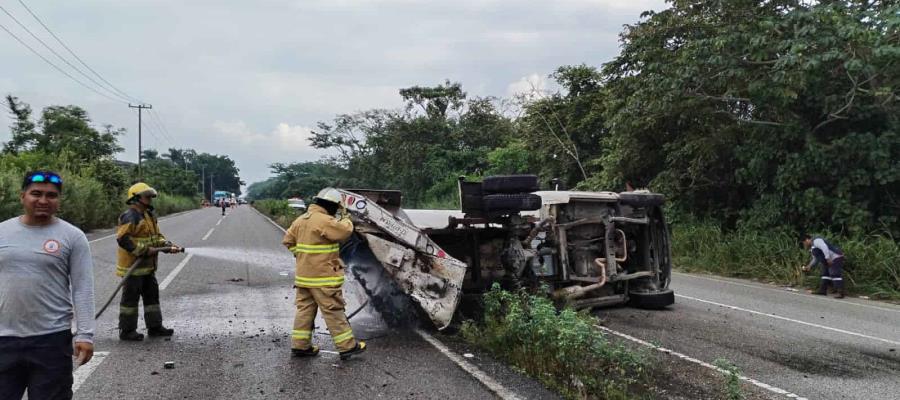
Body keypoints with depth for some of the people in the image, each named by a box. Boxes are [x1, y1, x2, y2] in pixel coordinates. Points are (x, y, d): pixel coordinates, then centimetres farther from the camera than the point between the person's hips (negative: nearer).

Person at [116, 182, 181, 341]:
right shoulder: (129, 217, -17)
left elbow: (157, 236, 19)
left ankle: (155, 326, 24)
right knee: (131, 297, -1)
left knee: (152, 295, 14)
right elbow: (123, 239, -24)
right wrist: (145, 250, -25)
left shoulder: (149, 216, 15)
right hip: (132, 267, -10)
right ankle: (126, 330, 8)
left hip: (147, 266, 10)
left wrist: (168, 246, 1)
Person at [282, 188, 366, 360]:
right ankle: (348, 346, 5)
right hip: (323, 278, -8)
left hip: (303, 275, 8)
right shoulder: (324, 221, -19)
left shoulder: (300, 220, 10)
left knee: (304, 309, 13)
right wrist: (346, 217, -2)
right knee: (334, 311, -2)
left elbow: (288, 240, 17)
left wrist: (302, 254, 15)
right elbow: (345, 231, -21)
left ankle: (300, 345, 16)